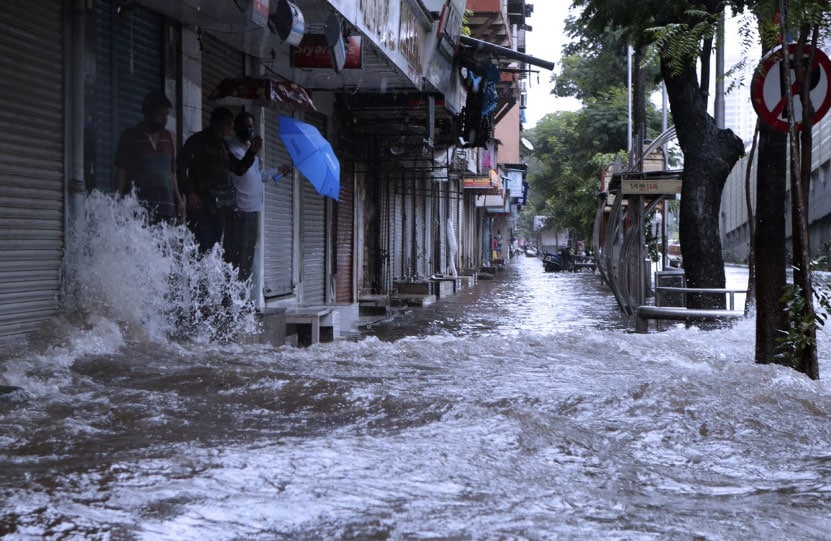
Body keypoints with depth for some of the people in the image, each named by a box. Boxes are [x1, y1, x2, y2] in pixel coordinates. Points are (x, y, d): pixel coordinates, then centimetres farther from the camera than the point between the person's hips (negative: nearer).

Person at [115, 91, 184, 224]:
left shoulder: (169, 137, 19)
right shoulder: (130, 136, 8)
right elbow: (121, 171, 4)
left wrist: (179, 200, 13)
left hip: (166, 206, 4)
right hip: (138, 205, -4)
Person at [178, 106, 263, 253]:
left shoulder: (223, 145, 20)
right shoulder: (198, 140, -2)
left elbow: (239, 169, 27)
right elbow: (181, 166, -8)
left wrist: (252, 151, 12)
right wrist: (189, 193, -17)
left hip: (219, 207, 8)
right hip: (201, 204, -7)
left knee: (214, 249, 6)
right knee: (202, 248, -16)